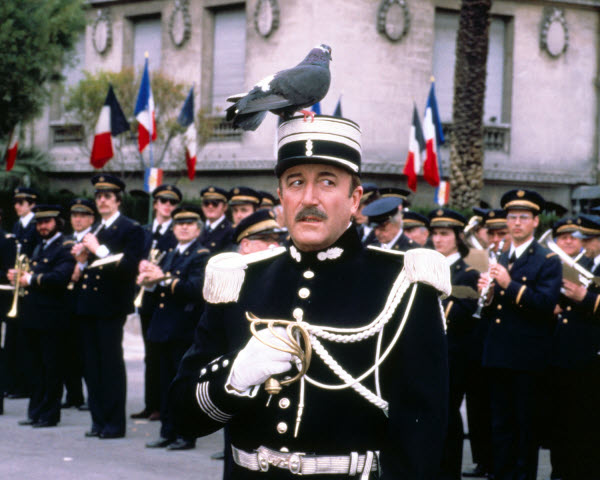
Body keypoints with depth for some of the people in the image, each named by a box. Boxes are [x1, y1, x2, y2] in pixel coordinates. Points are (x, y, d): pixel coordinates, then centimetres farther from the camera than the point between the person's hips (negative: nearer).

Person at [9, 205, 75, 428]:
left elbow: (60, 277, -23)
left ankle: (50, 414, 3)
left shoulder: (65, 249, -8)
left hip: (51, 317, -8)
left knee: (52, 367, -2)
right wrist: (18, 277, 3)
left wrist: (31, 279, -17)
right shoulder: (39, 248, 20)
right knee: (36, 366, 13)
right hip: (32, 316, 8)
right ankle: (36, 411, 18)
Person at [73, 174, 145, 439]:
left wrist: (99, 250, -20)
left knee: (111, 364, -4)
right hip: (89, 304, 7)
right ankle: (99, 419, 14)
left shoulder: (131, 229, -5)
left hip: (111, 306, -7)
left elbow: (130, 267, -17)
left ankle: (114, 423, 1)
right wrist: (82, 260, -1)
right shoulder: (93, 230, 17)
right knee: (92, 364, 8)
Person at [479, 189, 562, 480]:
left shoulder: (548, 261, -3)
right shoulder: (500, 260, 17)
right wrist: (486, 293, -4)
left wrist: (509, 285, -23)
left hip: (527, 357, -6)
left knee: (525, 424, 0)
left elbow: (547, 303, -17)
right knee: (500, 424, 10)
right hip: (498, 355, 6)